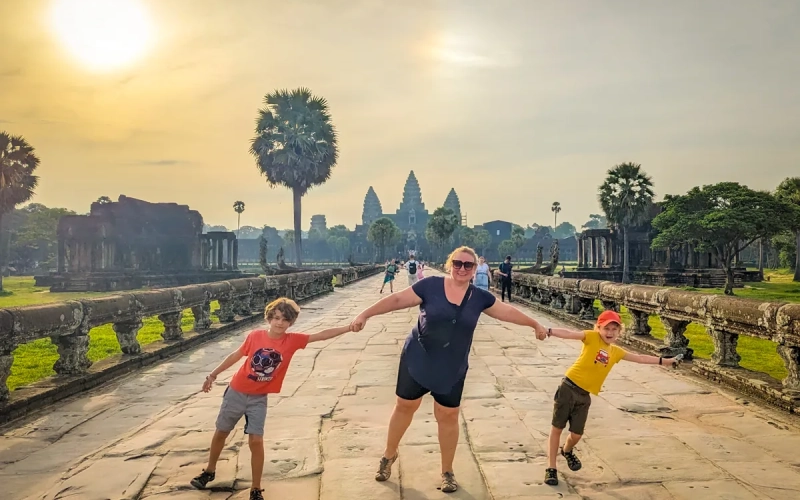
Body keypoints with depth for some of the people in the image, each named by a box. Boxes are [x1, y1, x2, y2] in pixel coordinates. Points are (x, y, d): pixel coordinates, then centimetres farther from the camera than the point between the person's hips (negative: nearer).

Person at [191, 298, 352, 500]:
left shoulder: (292, 340, -13)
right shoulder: (255, 336, -13)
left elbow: (321, 335, -17)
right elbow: (236, 355, 1)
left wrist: (349, 327, -24)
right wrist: (213, 374, 8)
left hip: (258, 399, -1)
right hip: (236, 392, 1)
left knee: (256, 441, -10)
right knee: (221, 433, 16)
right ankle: (209, 471, 42)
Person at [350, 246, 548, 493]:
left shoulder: (479, 297, -3)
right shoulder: (430, 285, -12)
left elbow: (509, 312, 9)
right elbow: (397, 300, -12)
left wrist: (536, 325, 18)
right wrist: (365, 315, -16)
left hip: (452, 370, 2)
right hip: (417, 361, -2)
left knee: (448, 416, 8)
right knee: (404, 406, 12)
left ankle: (447, 471, 27)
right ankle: (389, 455, 37)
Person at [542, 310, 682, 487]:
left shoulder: (616, 351, 10)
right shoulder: (592, 337, -7)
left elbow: (640, 358, 21)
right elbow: (570, 333, -22)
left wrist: (665, 361, 25)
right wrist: (549, 331, -39)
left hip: (584, 396, 5)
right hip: (568, 388, -5)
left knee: (577, 434, 8)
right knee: (557, 428, 3)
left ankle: (567, 451, 43)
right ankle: (551, 468, 15)